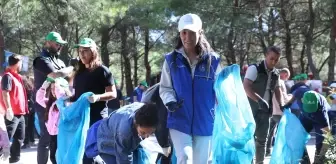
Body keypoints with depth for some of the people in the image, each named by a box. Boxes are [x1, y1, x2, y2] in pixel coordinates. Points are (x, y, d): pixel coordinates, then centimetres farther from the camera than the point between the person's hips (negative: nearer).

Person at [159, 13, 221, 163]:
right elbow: (165, 88, 6)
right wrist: (170, 102, -15)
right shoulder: (171, 60, 0)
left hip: (205, 123, 1)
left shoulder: (212, 60, -1)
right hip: (179, 122, -1)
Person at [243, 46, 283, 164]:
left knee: (262, 138, 11)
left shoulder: (275, 74, 9)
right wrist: (259, 100, -32)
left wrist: (282, 105, 3)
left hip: (265, 110, 6)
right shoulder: (255, 68, -11)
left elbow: (277, 90, 20)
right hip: (252, 109, -6)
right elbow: (246, 87, -21)